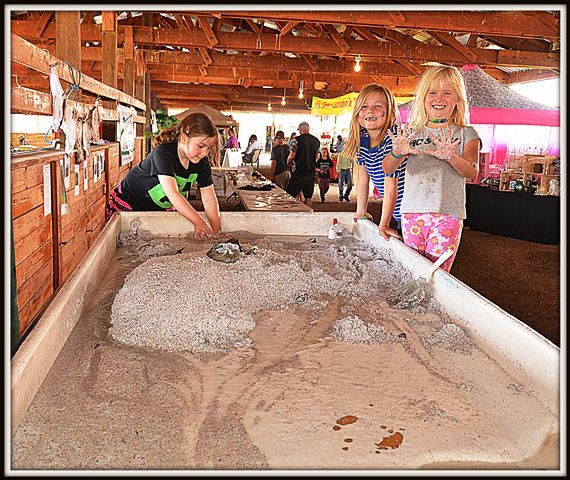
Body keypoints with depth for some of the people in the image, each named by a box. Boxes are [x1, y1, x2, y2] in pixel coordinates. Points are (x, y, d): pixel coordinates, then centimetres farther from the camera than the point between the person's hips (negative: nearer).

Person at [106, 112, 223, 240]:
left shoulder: (202, 162, -14)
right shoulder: (163, 153, -32)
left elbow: (209, 198, -14)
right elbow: (172, 193, -42)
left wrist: (216, 231, -26)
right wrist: (198, 222, -49)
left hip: (163, 208, 5)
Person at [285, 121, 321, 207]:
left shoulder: (297, 140, -10)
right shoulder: (316, 141, 7)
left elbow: (292, 156, -11)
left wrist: (288, 162, 8)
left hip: (299, 172, -5)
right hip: (311, 172, 5)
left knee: (290, 195, 1)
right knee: (309, 196, 11)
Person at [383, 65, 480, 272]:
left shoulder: (465, 134, 5)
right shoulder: (412, 132, 10)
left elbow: (472, 172, -9)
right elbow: (387, 169, 0)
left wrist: (451, 156, -30)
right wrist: (397, 152, -24)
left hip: (447, 214, -2)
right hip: (412, 211, 2)